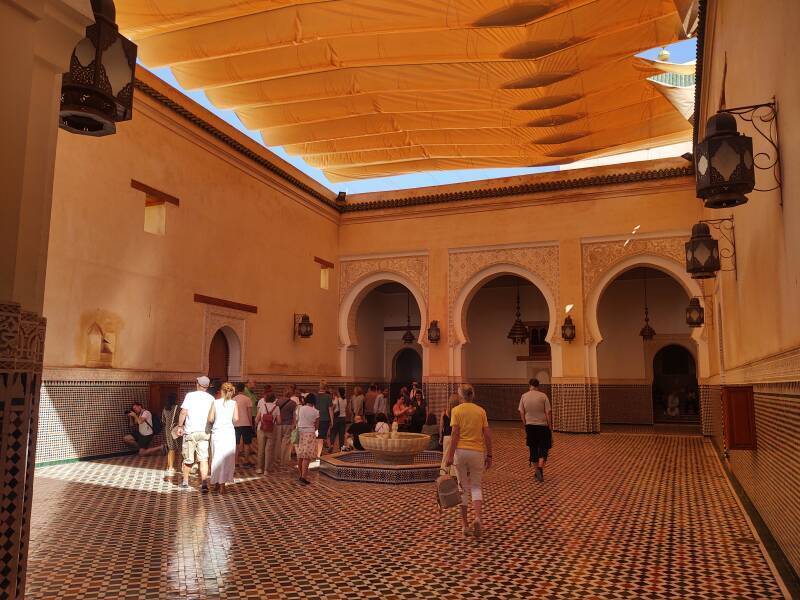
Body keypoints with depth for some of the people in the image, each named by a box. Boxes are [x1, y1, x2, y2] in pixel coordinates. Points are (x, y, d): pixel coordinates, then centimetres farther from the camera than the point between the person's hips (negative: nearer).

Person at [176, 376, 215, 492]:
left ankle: (185, 482, 28)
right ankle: (204, 483, -13)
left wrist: (180, 426, 2)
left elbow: (183, 412, -7)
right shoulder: (211, 398, 4)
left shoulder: (190, 395, -3)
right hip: (204, 432, 1)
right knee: (204, 459, 0)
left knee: (188, 459, 12)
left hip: (190, 431, -1)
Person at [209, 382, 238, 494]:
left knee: (217, 457, 11)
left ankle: (216, 484, 20)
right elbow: (236, 418, -4)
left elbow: (210, 419, -2)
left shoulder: (216, 402, 0)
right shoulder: (234, 403, 0)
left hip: (217, 431, 1)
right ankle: (222, 484, 2)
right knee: (226, 458, 5)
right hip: (229, 431, -1)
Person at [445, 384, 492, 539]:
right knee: (476, 486, 13)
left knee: (463, 487, 10)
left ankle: (465, 524, 13)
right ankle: (477, 517, -10)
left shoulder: (456, 410, -3)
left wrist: (450, 455, -8)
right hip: (477, 451, 1)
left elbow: (455, 434, -11)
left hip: (460, 451, -1)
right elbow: (487, 435, 2)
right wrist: (489, 455, 9)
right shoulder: (481, 411, 4)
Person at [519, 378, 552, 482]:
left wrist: (525, 426, 10)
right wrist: (550, 427, -1)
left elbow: (521, 413, 1)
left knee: (533, 449, 13)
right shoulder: (543, 396, -8)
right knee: (543, 448, 7)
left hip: (530, 426, 2)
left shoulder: (524, 396, -1)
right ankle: (540, 468, -13)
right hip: (542, 426, -2)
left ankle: (537, 471, 20)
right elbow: (548, 413, -8)